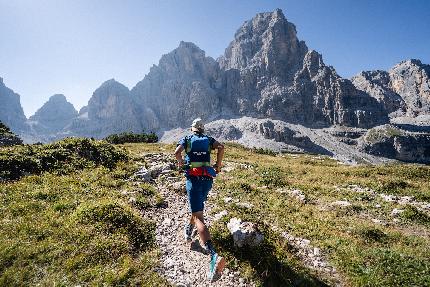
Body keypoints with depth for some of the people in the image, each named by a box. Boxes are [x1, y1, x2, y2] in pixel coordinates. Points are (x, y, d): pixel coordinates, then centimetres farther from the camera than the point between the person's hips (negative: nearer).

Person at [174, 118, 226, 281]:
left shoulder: (186, 139, 7)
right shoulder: (209, 140, 12)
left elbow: (177, 152, -12)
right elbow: (221, 147, -7)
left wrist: (180, 163, 7)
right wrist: (218, 165, 4)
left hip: (193, 179, -4)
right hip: (207, 180, 4)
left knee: (198, 217, -10)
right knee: (198, 205, 32)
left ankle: (214, 255, -26)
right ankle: (188, 229, 51)